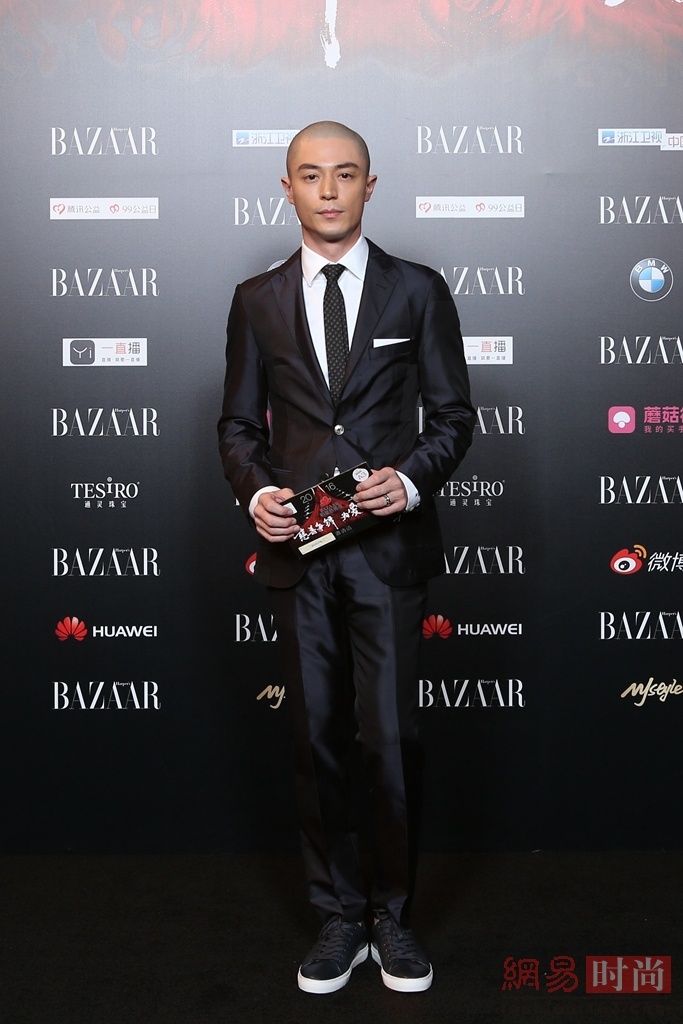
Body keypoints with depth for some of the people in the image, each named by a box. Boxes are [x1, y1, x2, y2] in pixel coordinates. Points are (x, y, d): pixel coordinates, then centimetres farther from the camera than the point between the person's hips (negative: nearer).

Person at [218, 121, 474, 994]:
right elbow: (238, 423, 11)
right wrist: (255, 491, -8)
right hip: (297, 549, 2)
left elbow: (454, 414, 6)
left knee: (391, 737, 0)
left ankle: (394, 915, 22)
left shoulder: (418, 291, 6)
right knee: (315, 740, 9)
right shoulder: (256, 300, 10)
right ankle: (339, 918, 26)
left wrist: (412, 478, -13)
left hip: (387, 545, -2)